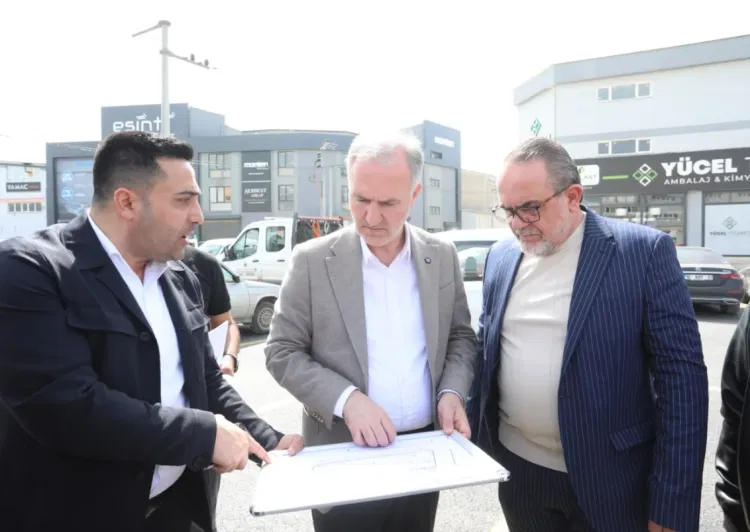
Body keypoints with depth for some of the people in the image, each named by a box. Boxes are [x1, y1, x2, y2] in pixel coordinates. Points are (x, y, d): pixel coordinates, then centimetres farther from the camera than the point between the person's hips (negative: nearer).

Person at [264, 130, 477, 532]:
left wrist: (452, 392, -9)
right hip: (343, 456, -2)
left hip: (424, 451, 3)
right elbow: (282, 352, -7)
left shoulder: (442, 256, 0)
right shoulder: (312, 261, -10)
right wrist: (346, 398, -20)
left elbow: (461, 337, 8)